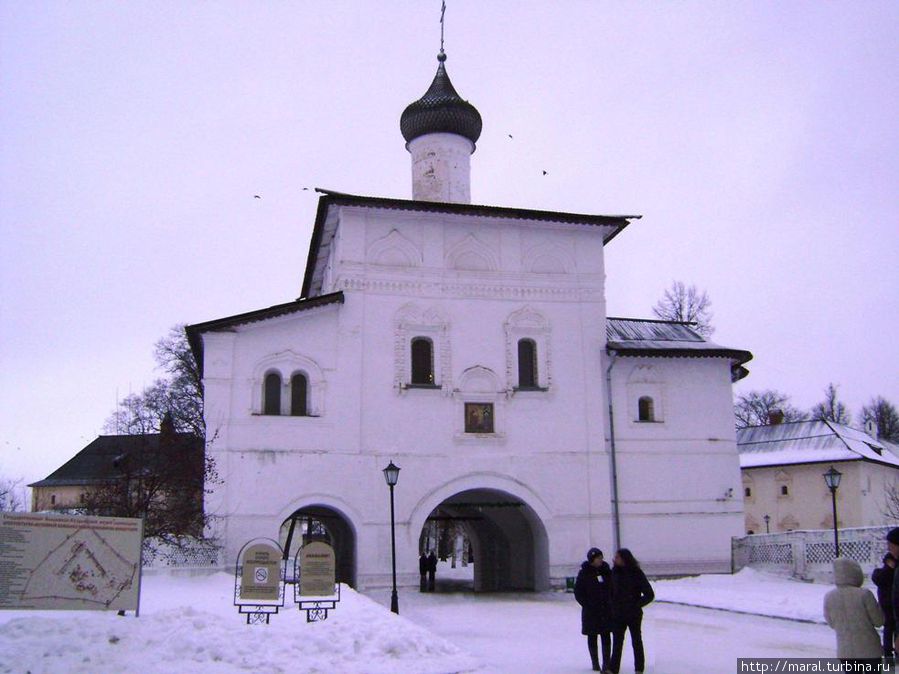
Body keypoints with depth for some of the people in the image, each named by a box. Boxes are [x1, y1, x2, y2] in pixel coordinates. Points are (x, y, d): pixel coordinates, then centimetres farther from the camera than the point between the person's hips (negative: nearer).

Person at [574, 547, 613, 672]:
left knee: (606, 636, -1)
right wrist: (587, 605, -9)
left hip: (606, 610, 2)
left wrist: (610, 604, 1)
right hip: (591, 612, -2)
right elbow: (578, 592, -3)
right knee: (592, 637, 7)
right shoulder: (584, 573, -6)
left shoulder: (607, 571, 4)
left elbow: (613, 588, 12)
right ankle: (595, 663, 18)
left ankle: (606, 663, 4)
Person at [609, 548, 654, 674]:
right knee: (617, 641, 5)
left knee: (636, 641, 11)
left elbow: (650, 594, -10)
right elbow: (612, 590, 13)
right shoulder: (615, 572, 0)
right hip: (618, 614, 4)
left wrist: (636, 605, -12)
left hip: (634, 614, -4)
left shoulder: (637, 573, -13)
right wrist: (613, 605, 2)